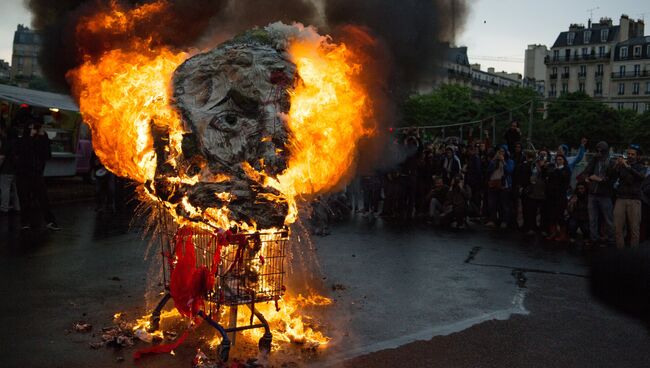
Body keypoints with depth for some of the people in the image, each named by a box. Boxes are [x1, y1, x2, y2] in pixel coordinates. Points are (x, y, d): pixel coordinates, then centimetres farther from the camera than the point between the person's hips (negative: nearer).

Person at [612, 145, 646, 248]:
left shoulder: (641, 167, 11)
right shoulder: (621, 165, 14)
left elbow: (641, 176, -12)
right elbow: (613, 178, 2)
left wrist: (628, 167, -22)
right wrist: (616, 166, -13)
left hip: (634, 200, -1)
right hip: (620, 199, 1)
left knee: (634, 228, -7)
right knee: (618, 227, -7)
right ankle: (619, 248, -3)